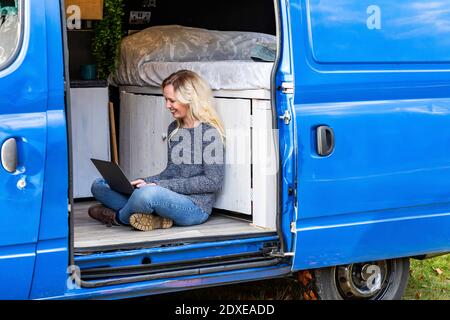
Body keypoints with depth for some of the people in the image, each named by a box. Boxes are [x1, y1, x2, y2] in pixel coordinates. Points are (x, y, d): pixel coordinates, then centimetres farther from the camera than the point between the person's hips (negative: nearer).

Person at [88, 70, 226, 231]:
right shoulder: (174, 128, 15)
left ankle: (118, 218, -5)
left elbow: (213, 181, -15)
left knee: (149, 193, -39)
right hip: (171, 200, 9)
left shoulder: (210, 132, -9)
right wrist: (145, 182, 0)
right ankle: (154, 217, -14)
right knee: (99, 185, 5)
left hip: (195, 208, -9)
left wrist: (159, 185, -16)